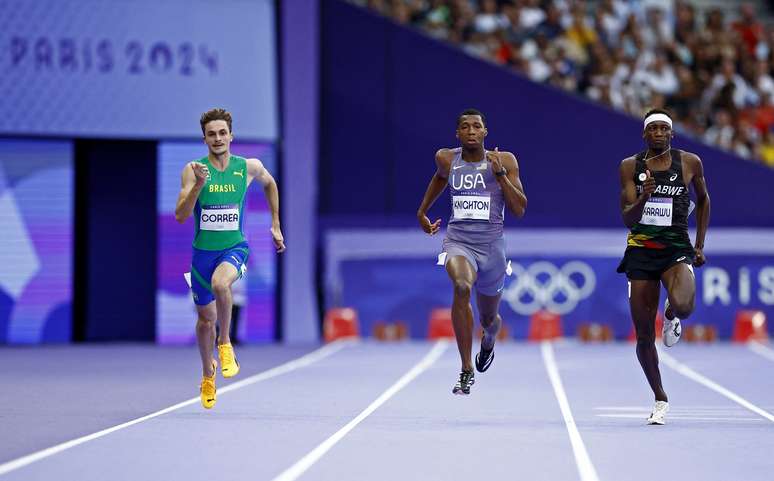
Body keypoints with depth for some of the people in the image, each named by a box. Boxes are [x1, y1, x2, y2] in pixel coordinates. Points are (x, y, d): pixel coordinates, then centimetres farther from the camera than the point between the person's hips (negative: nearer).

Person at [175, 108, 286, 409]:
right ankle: (207, 374, 39)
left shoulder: (249, 167, -4)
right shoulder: (194, 170, -9)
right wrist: (199, 184, -28)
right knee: (205, 318, 13)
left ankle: (225, 344, -14)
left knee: (220, 283, -36)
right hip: (203, 250, 1)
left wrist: (275, 225, 20)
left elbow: (269, 184, 20)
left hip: (234, 247, -1)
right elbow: (180, 216, -16)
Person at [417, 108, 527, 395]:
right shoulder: (447, 159, 3)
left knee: (488, 318, 16)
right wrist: (422, 212, 32)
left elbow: (519, 210, -8)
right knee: (462, 286, -35)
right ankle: (466, 370, -29)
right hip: (458, 241, -1)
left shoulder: (504, 161, -3)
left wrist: (500, 174, -17)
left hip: (491, 245, 1)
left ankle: (488, 341, 59)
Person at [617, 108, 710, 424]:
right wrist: (643, 198, -24)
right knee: (644, 335, 1)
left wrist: (699, 244, 15)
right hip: (641, 252, 1)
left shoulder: (689, 162, 1)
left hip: (677, 249, -1)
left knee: (683, 305, -33)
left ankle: (671, 316, 8)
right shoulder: (630, 166, 0)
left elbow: (703, 199, 19)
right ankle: (660, 399, 21)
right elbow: (627, 219, -4)